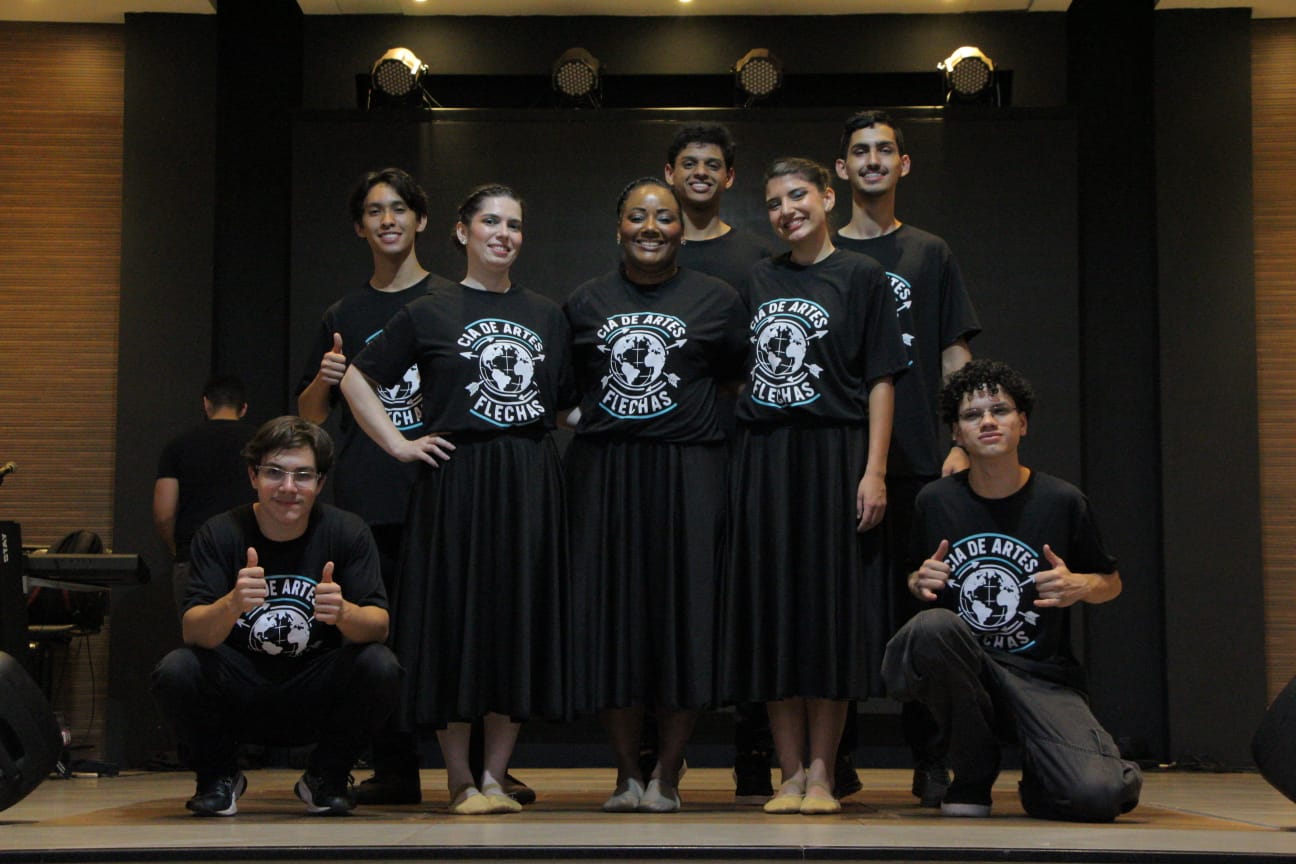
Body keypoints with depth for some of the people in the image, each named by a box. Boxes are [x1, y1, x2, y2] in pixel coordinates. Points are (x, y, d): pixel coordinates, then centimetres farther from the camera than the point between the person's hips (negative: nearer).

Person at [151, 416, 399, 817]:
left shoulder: (347, 532, -8)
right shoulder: (220, 534, -9)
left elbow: (379, 625, -16)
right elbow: (193, 631, -19)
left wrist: (343, 613, -40)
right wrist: (232, 604, -42)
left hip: (317, 701, 0)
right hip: (240, 701, 0)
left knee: (380, 668, -28)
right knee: (175, 671, -28)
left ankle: (326, 777, 1)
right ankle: (219, 776, 3)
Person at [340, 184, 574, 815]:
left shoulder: (548, 316, 14)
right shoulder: (430, 313, 3)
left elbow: (568, 404, 20)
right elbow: (356, 380, 5)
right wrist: (397, 444, -2)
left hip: (531, 484, 3)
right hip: (457, 481, -3)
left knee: (521, 623, 3)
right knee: (458, 622, -2)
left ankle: (494, 776, 12)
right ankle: (460, 782, 8)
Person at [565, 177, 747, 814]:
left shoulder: (717, 300, 8)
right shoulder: (585, 303, 13)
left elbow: (736, 384, 10)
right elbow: (568, 391, 19)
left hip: (687, 473, -2)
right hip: (603, 471, 2)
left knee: (684, 610, -3)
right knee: (612, 615, 1)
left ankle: (667, 774, 6)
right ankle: (627, 772, 11)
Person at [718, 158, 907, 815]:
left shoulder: (860, 276, 2)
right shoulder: (757, 280, 14)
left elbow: (879, 380, -3)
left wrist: (874, 470, -12)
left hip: (834, 455, -4)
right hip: (763, 458, 4)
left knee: (830, 608, -2)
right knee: (772, 610, 3)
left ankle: (822, 774, 4)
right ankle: (790, 774, 9)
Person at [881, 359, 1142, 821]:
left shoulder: (1061, 501, -1)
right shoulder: (936, 502, 2)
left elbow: (1112, 582, 13)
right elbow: (914, 579, 17)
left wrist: (1081, 586, -9)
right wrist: (921, 583, -6)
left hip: (1042, 678, -1)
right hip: (962, 669, 1)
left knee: (1096, 795, -28)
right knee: (933, 625, -35)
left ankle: (1037, 778, 13)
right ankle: (972, 777, -9)